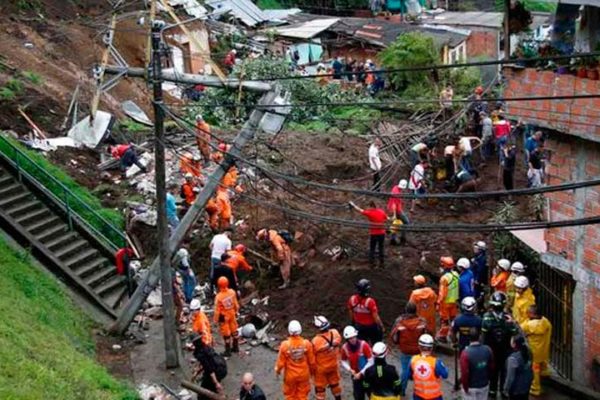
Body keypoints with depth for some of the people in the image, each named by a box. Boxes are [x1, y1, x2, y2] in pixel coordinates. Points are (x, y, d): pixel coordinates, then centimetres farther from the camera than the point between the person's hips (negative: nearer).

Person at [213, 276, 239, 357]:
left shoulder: (218, 297, -30)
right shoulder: (232, 292, -17)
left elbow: (217, 310, -20)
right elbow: (236, 304, -2)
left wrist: (216, 319, -6)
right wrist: (236, 311, 16)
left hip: (223, 317, -4)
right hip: (232, 314, 5)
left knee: (226, 333, 11)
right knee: (234, 330, 22)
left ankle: (228, 351, 24)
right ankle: (236, 347, 38)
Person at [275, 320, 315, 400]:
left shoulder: (285, 345, -22)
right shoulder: (306, 344, -18)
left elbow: (281, 362, -11)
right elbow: (311, 361, -7)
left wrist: (277, 370, 10)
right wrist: (312, 370, 13)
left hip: (290, 375, -1)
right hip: (304, 374, 1)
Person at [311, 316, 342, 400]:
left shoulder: (316, 341, -32)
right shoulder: (335, 333, -21)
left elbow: (312, 357, -17)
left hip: (321, 368, -4)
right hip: (334, 365, 4)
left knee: (320, 387, 13)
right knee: (335, 383, 26)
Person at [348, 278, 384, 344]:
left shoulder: (352, 299, -16)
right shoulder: (370, 301, -30)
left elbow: (351, 314, 0)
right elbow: (376, 317, -22)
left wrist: (353, 323, 18)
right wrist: (381, 326, -5)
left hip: (359, 326, 4)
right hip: (371, 327, -4)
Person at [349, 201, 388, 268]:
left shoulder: (369, 212, -12)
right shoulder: (382, 211, 0)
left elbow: (360, 210, -2)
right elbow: (386, 219, 13)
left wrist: (353, 204, 10)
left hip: (373, 234, -4)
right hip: (382, 233, 4)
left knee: (372, 249, 9)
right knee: (381, 248, 12)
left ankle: (371, 263, 10)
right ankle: (381, 263, 15)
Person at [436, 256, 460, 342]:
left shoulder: (444, 278, -26)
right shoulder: (456, 274, -6)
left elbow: (442, 293, -23)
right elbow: (458, 288, 5)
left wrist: (438, 303, -13)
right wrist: (457, 298, 17)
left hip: (446, 302, -6)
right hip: (454, 300, 6)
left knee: (444, 319, 8)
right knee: (453, 317, 18)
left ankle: (442, 335, 19)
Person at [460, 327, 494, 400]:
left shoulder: (466, 353, -26)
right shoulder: (488, 350, -11)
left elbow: (464, 373, -24)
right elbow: (492, 367, 1)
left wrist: (465, 387, -9)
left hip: (471, 387, -4)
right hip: (484, 385, 4)